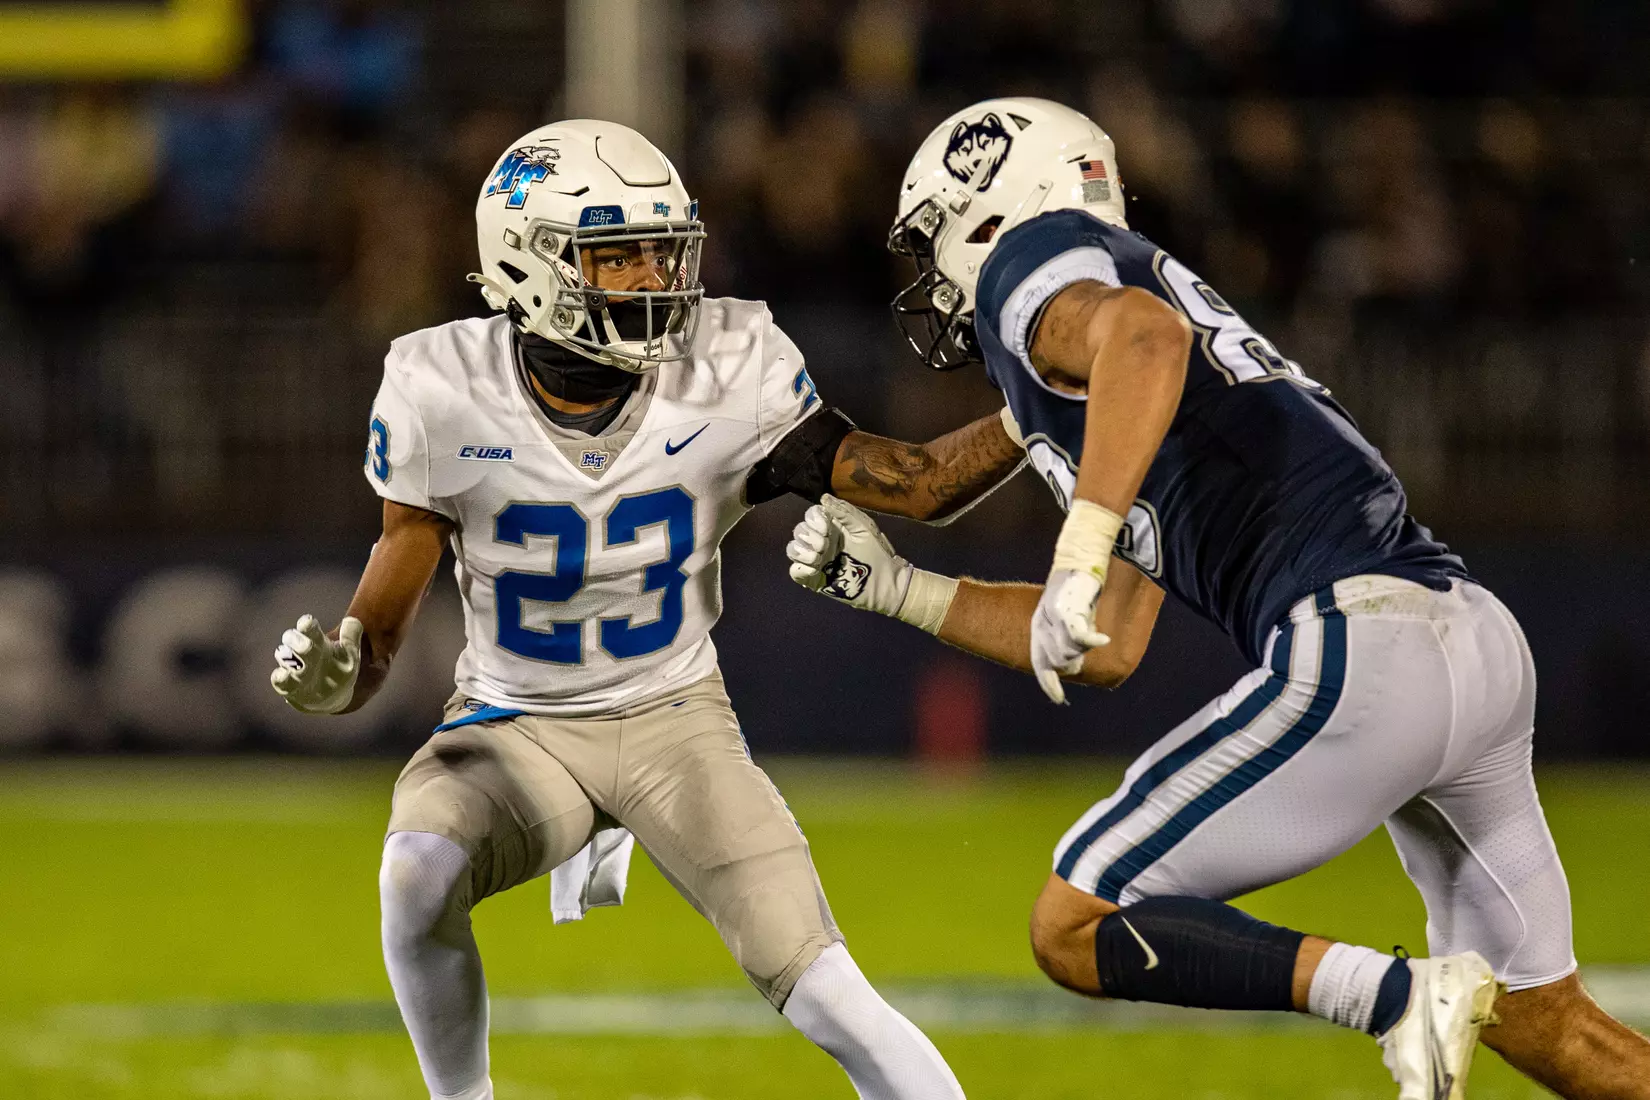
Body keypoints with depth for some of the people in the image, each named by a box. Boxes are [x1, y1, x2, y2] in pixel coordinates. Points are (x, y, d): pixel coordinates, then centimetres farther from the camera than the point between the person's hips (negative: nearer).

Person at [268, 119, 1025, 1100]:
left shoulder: (727, 378, -15)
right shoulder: (448, 400, -16)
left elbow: (916, 485, -9)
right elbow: (383, 624, -11)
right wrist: (332, 670, -34)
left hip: (677, 722, 0)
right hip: (517, 726, 0)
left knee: (821, 990, -17)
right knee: (420, 873, -31)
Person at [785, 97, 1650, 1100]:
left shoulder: (1031, 261, 4)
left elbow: (1146, 335, -22)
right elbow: (1106, 651, 29)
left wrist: (1080, 552, -29)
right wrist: (898, 589, 31)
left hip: (1361, 651, -9)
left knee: (1075, 932, 0)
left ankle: (1398, 998, -12)